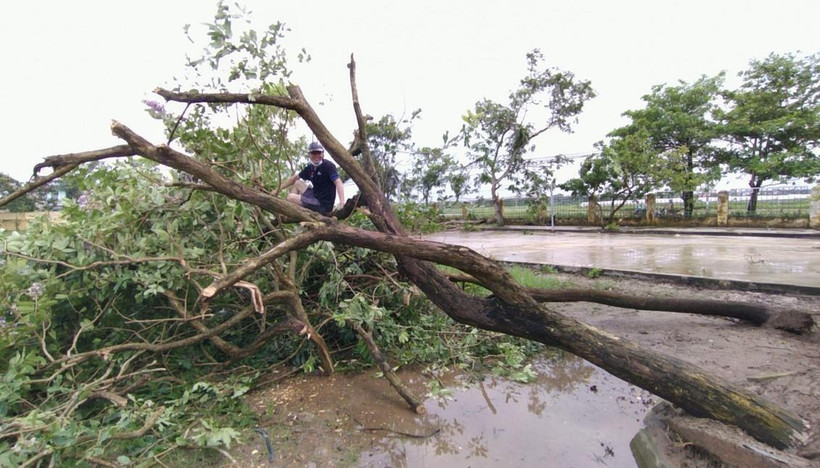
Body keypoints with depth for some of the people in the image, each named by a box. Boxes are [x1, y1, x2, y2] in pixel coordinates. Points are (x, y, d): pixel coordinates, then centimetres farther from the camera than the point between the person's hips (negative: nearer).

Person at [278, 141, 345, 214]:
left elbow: (338, 182, -27)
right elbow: (295, 178, 20)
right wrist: (278, 190, 20)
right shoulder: (310, 168, 7)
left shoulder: (328, 166, -15)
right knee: (297, 183, 20)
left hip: (323, 206, -8)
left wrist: (342, 203, -41)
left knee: (290, 197, -10)